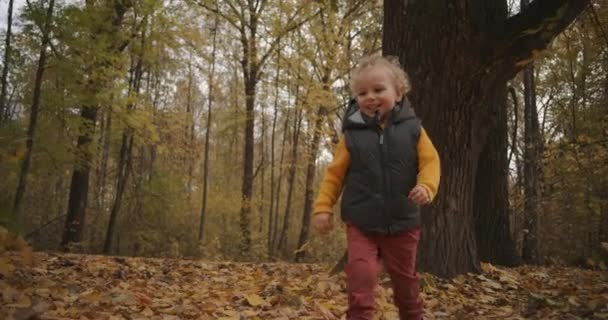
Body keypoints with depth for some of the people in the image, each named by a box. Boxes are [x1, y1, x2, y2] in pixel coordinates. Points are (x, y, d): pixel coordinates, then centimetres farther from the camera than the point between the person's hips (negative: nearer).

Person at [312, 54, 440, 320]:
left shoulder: (412, 128, -2)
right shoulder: (353, 134, -3)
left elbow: (430, 161, -5)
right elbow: (335, 173, 1)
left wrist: (426, 187, -24)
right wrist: (323, 207, -6)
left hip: (402, 223, 1)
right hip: (361, 223, -1)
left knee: (405, 279, 17)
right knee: (360, 275, -17)